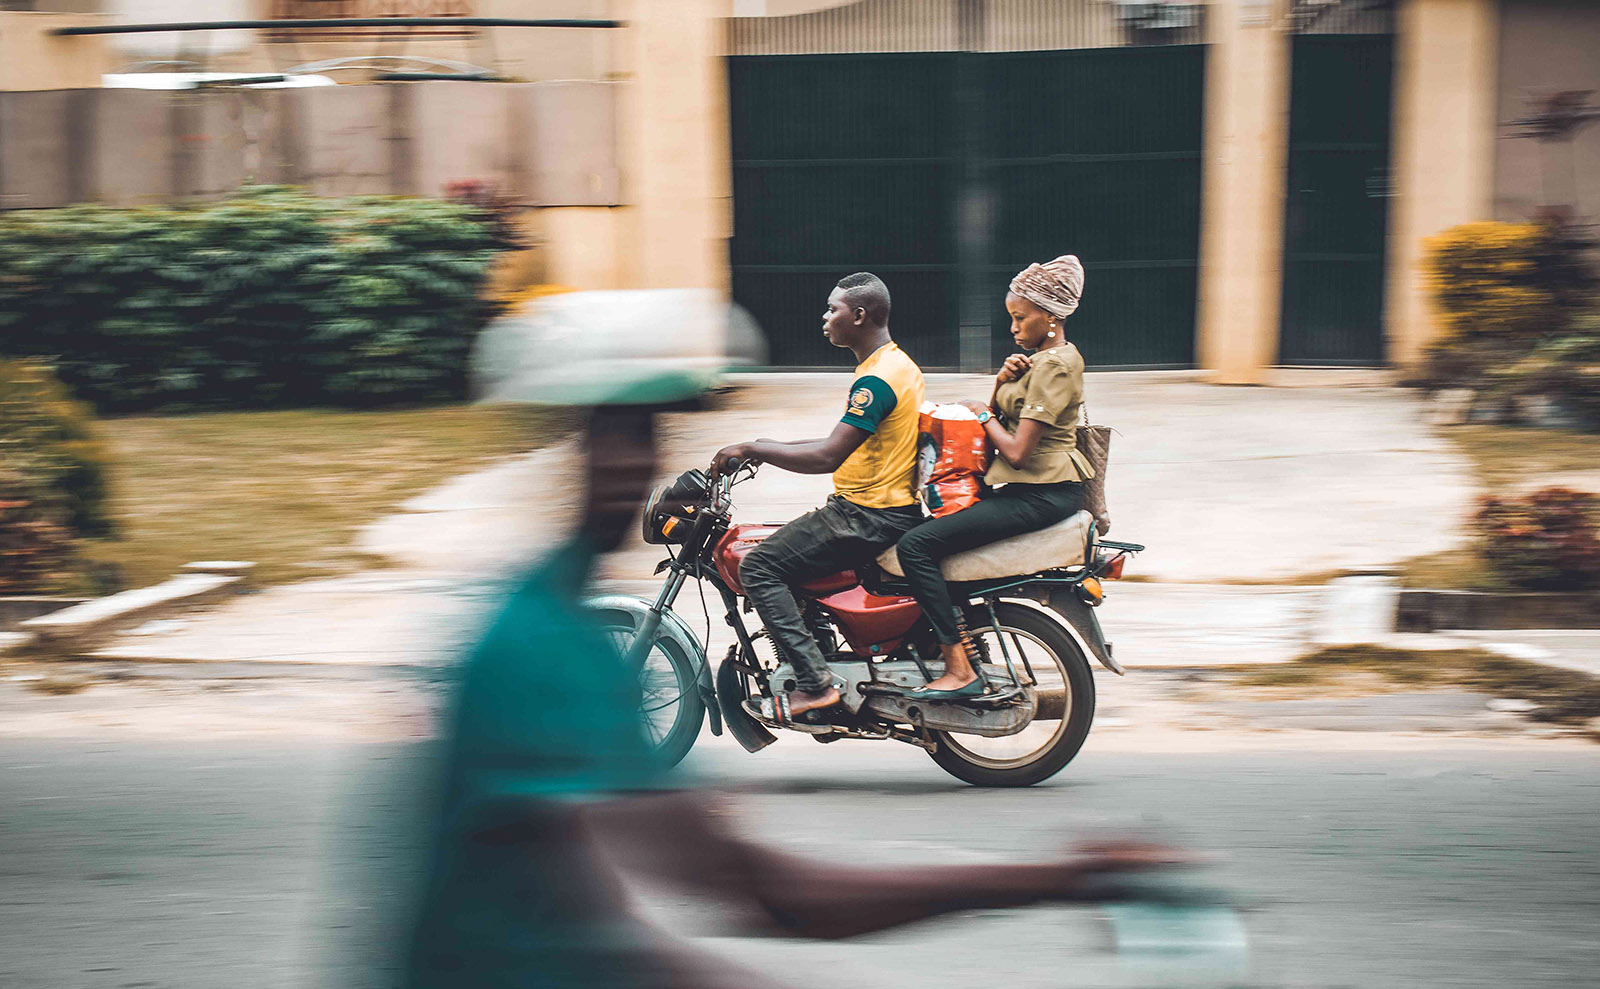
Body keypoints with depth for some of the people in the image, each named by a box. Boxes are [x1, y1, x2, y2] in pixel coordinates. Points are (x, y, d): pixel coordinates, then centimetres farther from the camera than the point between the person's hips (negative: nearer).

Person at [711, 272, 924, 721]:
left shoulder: (875, 380, -20)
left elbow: (829, 456, -26)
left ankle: (815, 683, -16)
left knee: (759, 567, -12)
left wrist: (752, 448, -18)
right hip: (894, 505, 11)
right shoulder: (899, 363, 13)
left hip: (870, 515, -11)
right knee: (785, 550, 24)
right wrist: (771, 447, 15)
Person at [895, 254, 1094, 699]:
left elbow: (1017, 451, -21)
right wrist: (1002, 385, 1)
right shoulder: (1040, 358, 18)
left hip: (1043, 494, -11)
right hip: (1028, 490, 11)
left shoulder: (1056, 365, -15)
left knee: (915, 544, -19)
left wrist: (984, 415, -4)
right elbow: (1000, 424, 20)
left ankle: (960, 670, -22)